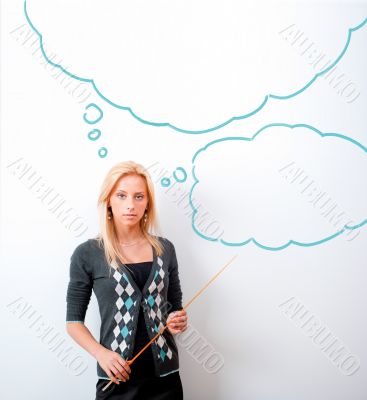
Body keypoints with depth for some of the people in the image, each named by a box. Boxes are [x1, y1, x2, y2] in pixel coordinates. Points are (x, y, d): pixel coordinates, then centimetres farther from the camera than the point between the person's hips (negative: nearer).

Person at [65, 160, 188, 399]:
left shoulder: (165, 249, 2)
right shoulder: (87, 254, -7)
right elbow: (74, 320, -1)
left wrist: (176, 322, -8)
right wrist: (101, 353, -15)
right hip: (118, 378, -3)